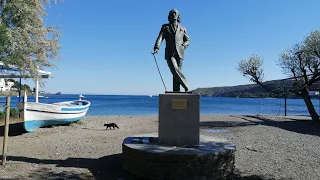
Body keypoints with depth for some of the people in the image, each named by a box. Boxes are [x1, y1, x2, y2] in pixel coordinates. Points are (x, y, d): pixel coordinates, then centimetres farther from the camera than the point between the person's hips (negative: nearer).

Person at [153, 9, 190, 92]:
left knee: (177, 72, -5)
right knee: (175, 70, -21)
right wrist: (156, 48, -19)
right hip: (169, 54, -1)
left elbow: (188, 40, 23)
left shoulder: (182, 28, 19)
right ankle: (186, 87, -14)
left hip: (179, 53, 2)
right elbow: (160, 38, 0)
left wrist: (183, 45, -1)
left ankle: (176, 91, -3)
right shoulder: (165, 27, 14)